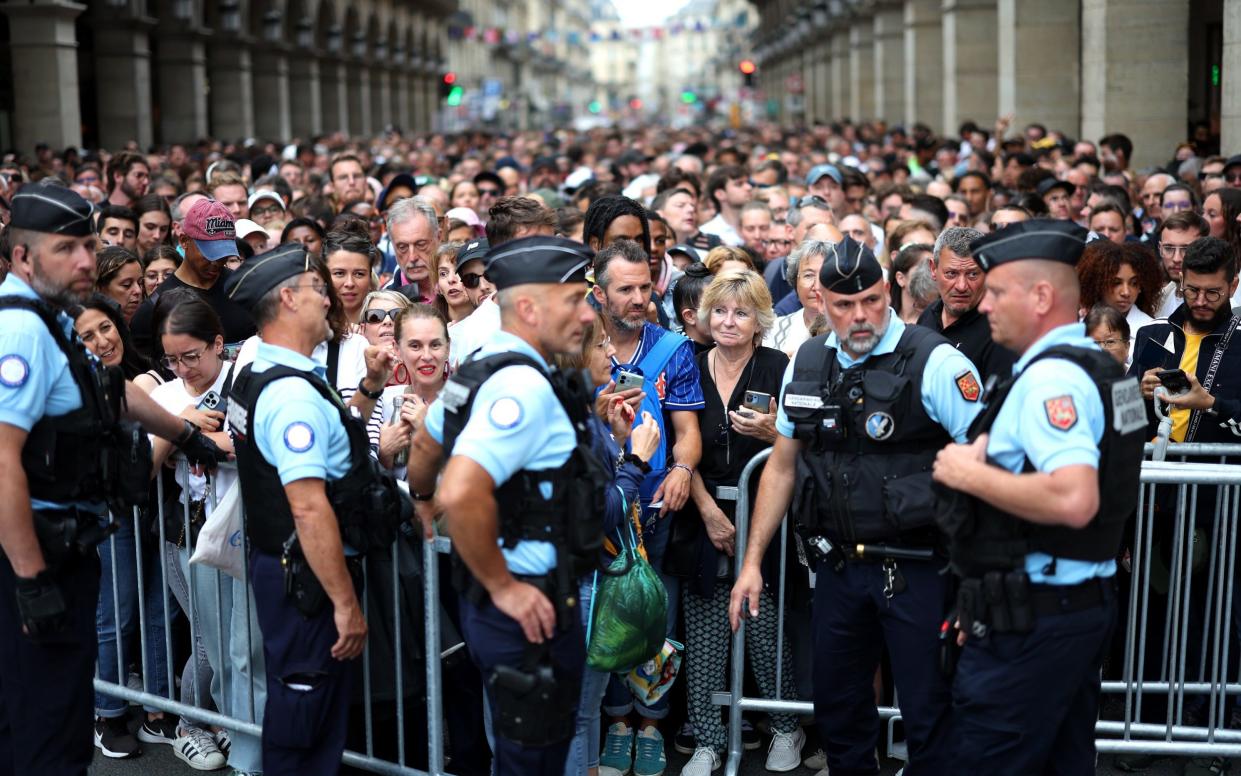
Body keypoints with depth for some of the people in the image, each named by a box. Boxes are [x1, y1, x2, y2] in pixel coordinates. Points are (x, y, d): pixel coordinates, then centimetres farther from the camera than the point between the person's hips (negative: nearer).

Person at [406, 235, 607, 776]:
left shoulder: (477, 370, 7)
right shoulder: (524, 385, -23)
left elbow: (423, 452, 23)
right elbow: (462, 494, -35)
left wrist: (422, 502, 43)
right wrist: (502, 586, -23)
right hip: (529, 609, -9)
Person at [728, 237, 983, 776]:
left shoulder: (936, 363, -12)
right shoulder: (807, 364, 5)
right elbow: (782, 467, 13)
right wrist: (752, 562, 10)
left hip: (915, 566, -5)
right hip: (837, 566, 5)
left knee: (929, 717, 4)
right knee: (837, 711, 18)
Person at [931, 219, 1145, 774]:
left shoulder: (1049, 378, -20)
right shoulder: (1099, 366, 12)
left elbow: (1073, 499, -32)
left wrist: (971, 475, -20)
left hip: (1030, 617, -10)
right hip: (1085, 601, 10)